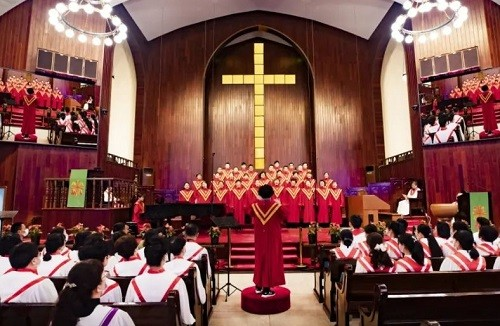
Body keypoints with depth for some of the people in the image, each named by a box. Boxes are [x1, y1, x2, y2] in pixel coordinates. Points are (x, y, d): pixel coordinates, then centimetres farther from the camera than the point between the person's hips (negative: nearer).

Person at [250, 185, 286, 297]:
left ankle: (258, 286, 27)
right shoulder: (277, 206, -15)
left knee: (260, 259, 17)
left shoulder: (255, 206, -8)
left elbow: (251, 215, 14)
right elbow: (283, 218, 2)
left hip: (259, 237, 3)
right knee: (270, 260, 6)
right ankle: (266, 289, 10)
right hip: (272, 237, -3)